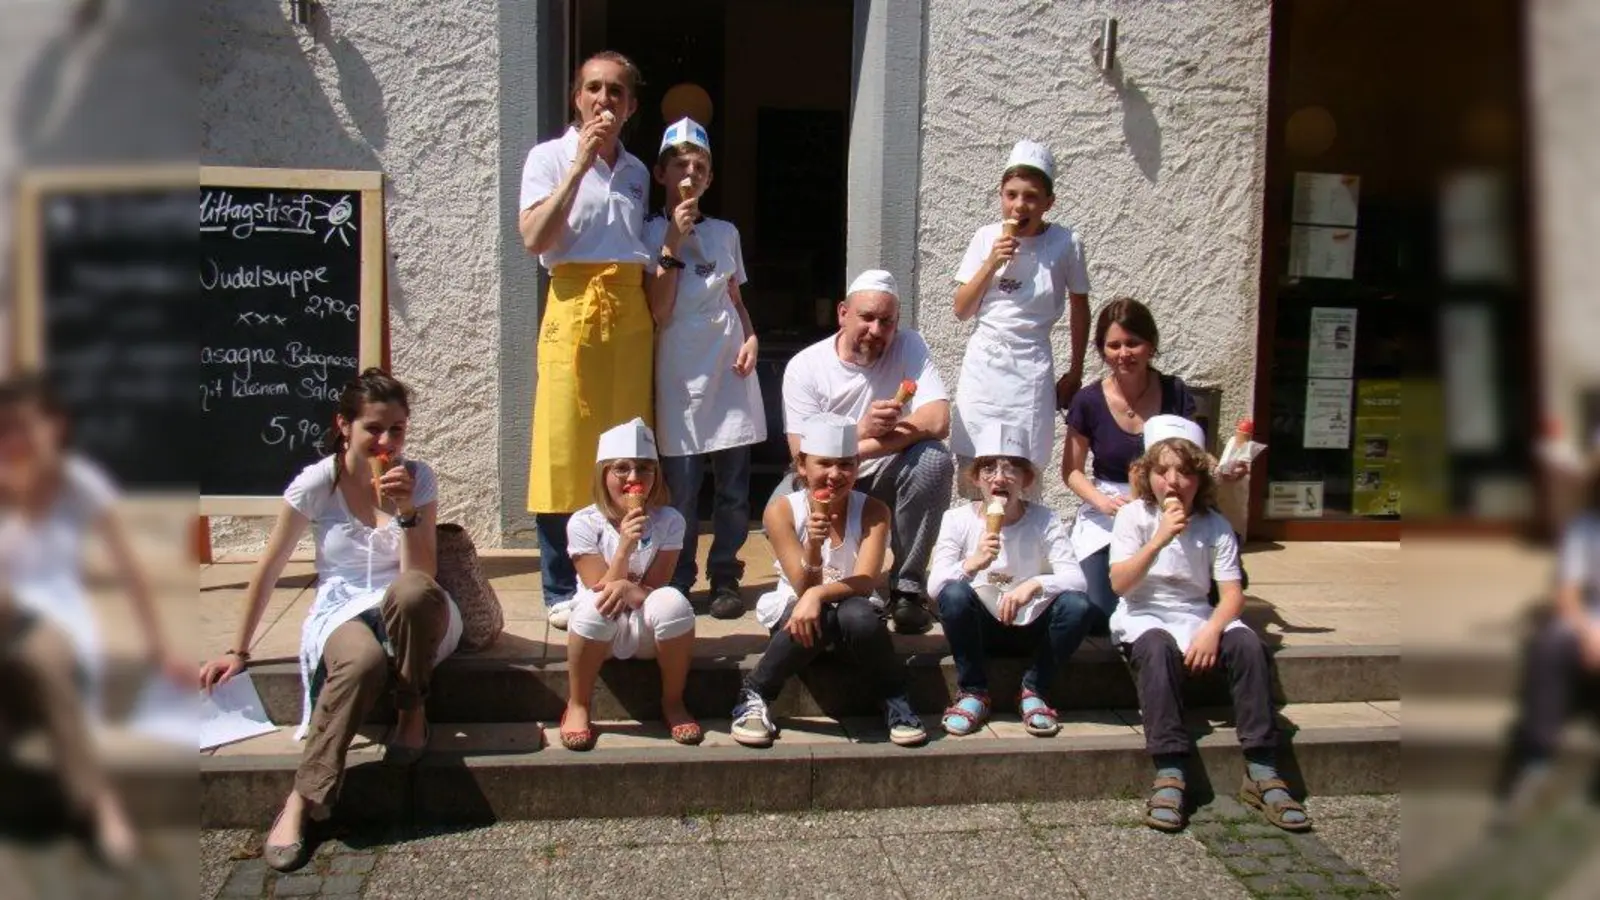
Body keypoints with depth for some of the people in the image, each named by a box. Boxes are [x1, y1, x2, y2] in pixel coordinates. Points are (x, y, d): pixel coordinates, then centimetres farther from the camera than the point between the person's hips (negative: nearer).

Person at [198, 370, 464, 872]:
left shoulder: (417, 478, -6)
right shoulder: (315, 483, -8)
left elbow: (421, 577, -13)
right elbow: (268, 570, 1)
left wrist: (406, 512, -26)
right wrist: (239, 651, 4)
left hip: (411, 619, 1)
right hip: (342, 611, -1)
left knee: (413, 592, -38)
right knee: (363, 661, -39)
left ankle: (412, 714, -13)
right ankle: (302, 801, -27)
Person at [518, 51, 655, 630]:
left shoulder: (637, 171, 18)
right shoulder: (549, 157, 2)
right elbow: (533, 238, -12)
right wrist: (580, 165, -14)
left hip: (630, 312, 5)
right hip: (573, 306, -5)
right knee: (565, 450, -4)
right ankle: (562, 592, 4)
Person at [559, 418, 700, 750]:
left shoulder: (669, 521, -6)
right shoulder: (584, 523, -9)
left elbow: (654, 588, -10)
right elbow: (600, 591, -14)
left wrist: (629, 589, -32)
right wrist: (625, 545, -28)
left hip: (648, 632, 1)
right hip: (602, 632, -1)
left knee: (671, 601, -32)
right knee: (596, 606, -36)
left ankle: (673, 703, -10)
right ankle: (577, 706, -13)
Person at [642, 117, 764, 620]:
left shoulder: (725, 233, 12)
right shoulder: (650, 234, 1)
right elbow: (658, 313, -8)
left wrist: (751, 338, 3)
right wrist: (673, 244, -13)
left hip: (730, 371, 3)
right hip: (681, 375, -3)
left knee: (733, 486, 4)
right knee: (681, 489, -2)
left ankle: (725, 578, 15)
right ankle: (676, 583, 11)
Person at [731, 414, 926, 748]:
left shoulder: (873, 511, -11)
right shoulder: (782, 511, -13)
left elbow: (865, 582, -21)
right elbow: (804, 588, -17)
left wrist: (818, 594, -39)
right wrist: (813, 544, -37)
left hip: (854, 612, 1)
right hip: (795, 610, 0)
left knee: (858, 615, -35)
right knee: (819, 618, -35)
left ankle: (894, 701, -13)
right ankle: (754, 697, -15)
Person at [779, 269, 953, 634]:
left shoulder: (908, 348, -9)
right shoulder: (804, 367, -10)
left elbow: (937, 422, -23)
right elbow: (803, 455, -16)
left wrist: (858, 449, -27)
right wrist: (862, 430, -33)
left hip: (886, 482, 1)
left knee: (934, 458, -30)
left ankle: (906, 589, -14)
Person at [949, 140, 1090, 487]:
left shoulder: (1066, 244, -5)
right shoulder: (986, 238, 0)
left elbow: (1080, 309, 6)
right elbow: (962, 311, 2)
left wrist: (1075, 372, 10)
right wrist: (992, 263, -11)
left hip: (1030, 367, -2)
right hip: (982, 363, 2)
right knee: (971, 465, 5)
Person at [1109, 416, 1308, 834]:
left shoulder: (1214, 525, 2)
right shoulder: (1134, 515, -4)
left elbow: (1233, 593, -4)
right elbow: (1120, 583, -15)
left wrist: (1212, 630, -24)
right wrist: (1159, 539, -26)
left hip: (1196, 615, 3)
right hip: (1144, 615, -3)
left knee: (1248, 644, -27)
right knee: (1157, 648, -37)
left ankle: (1261, 772, -22)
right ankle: (1170, 774, -38)